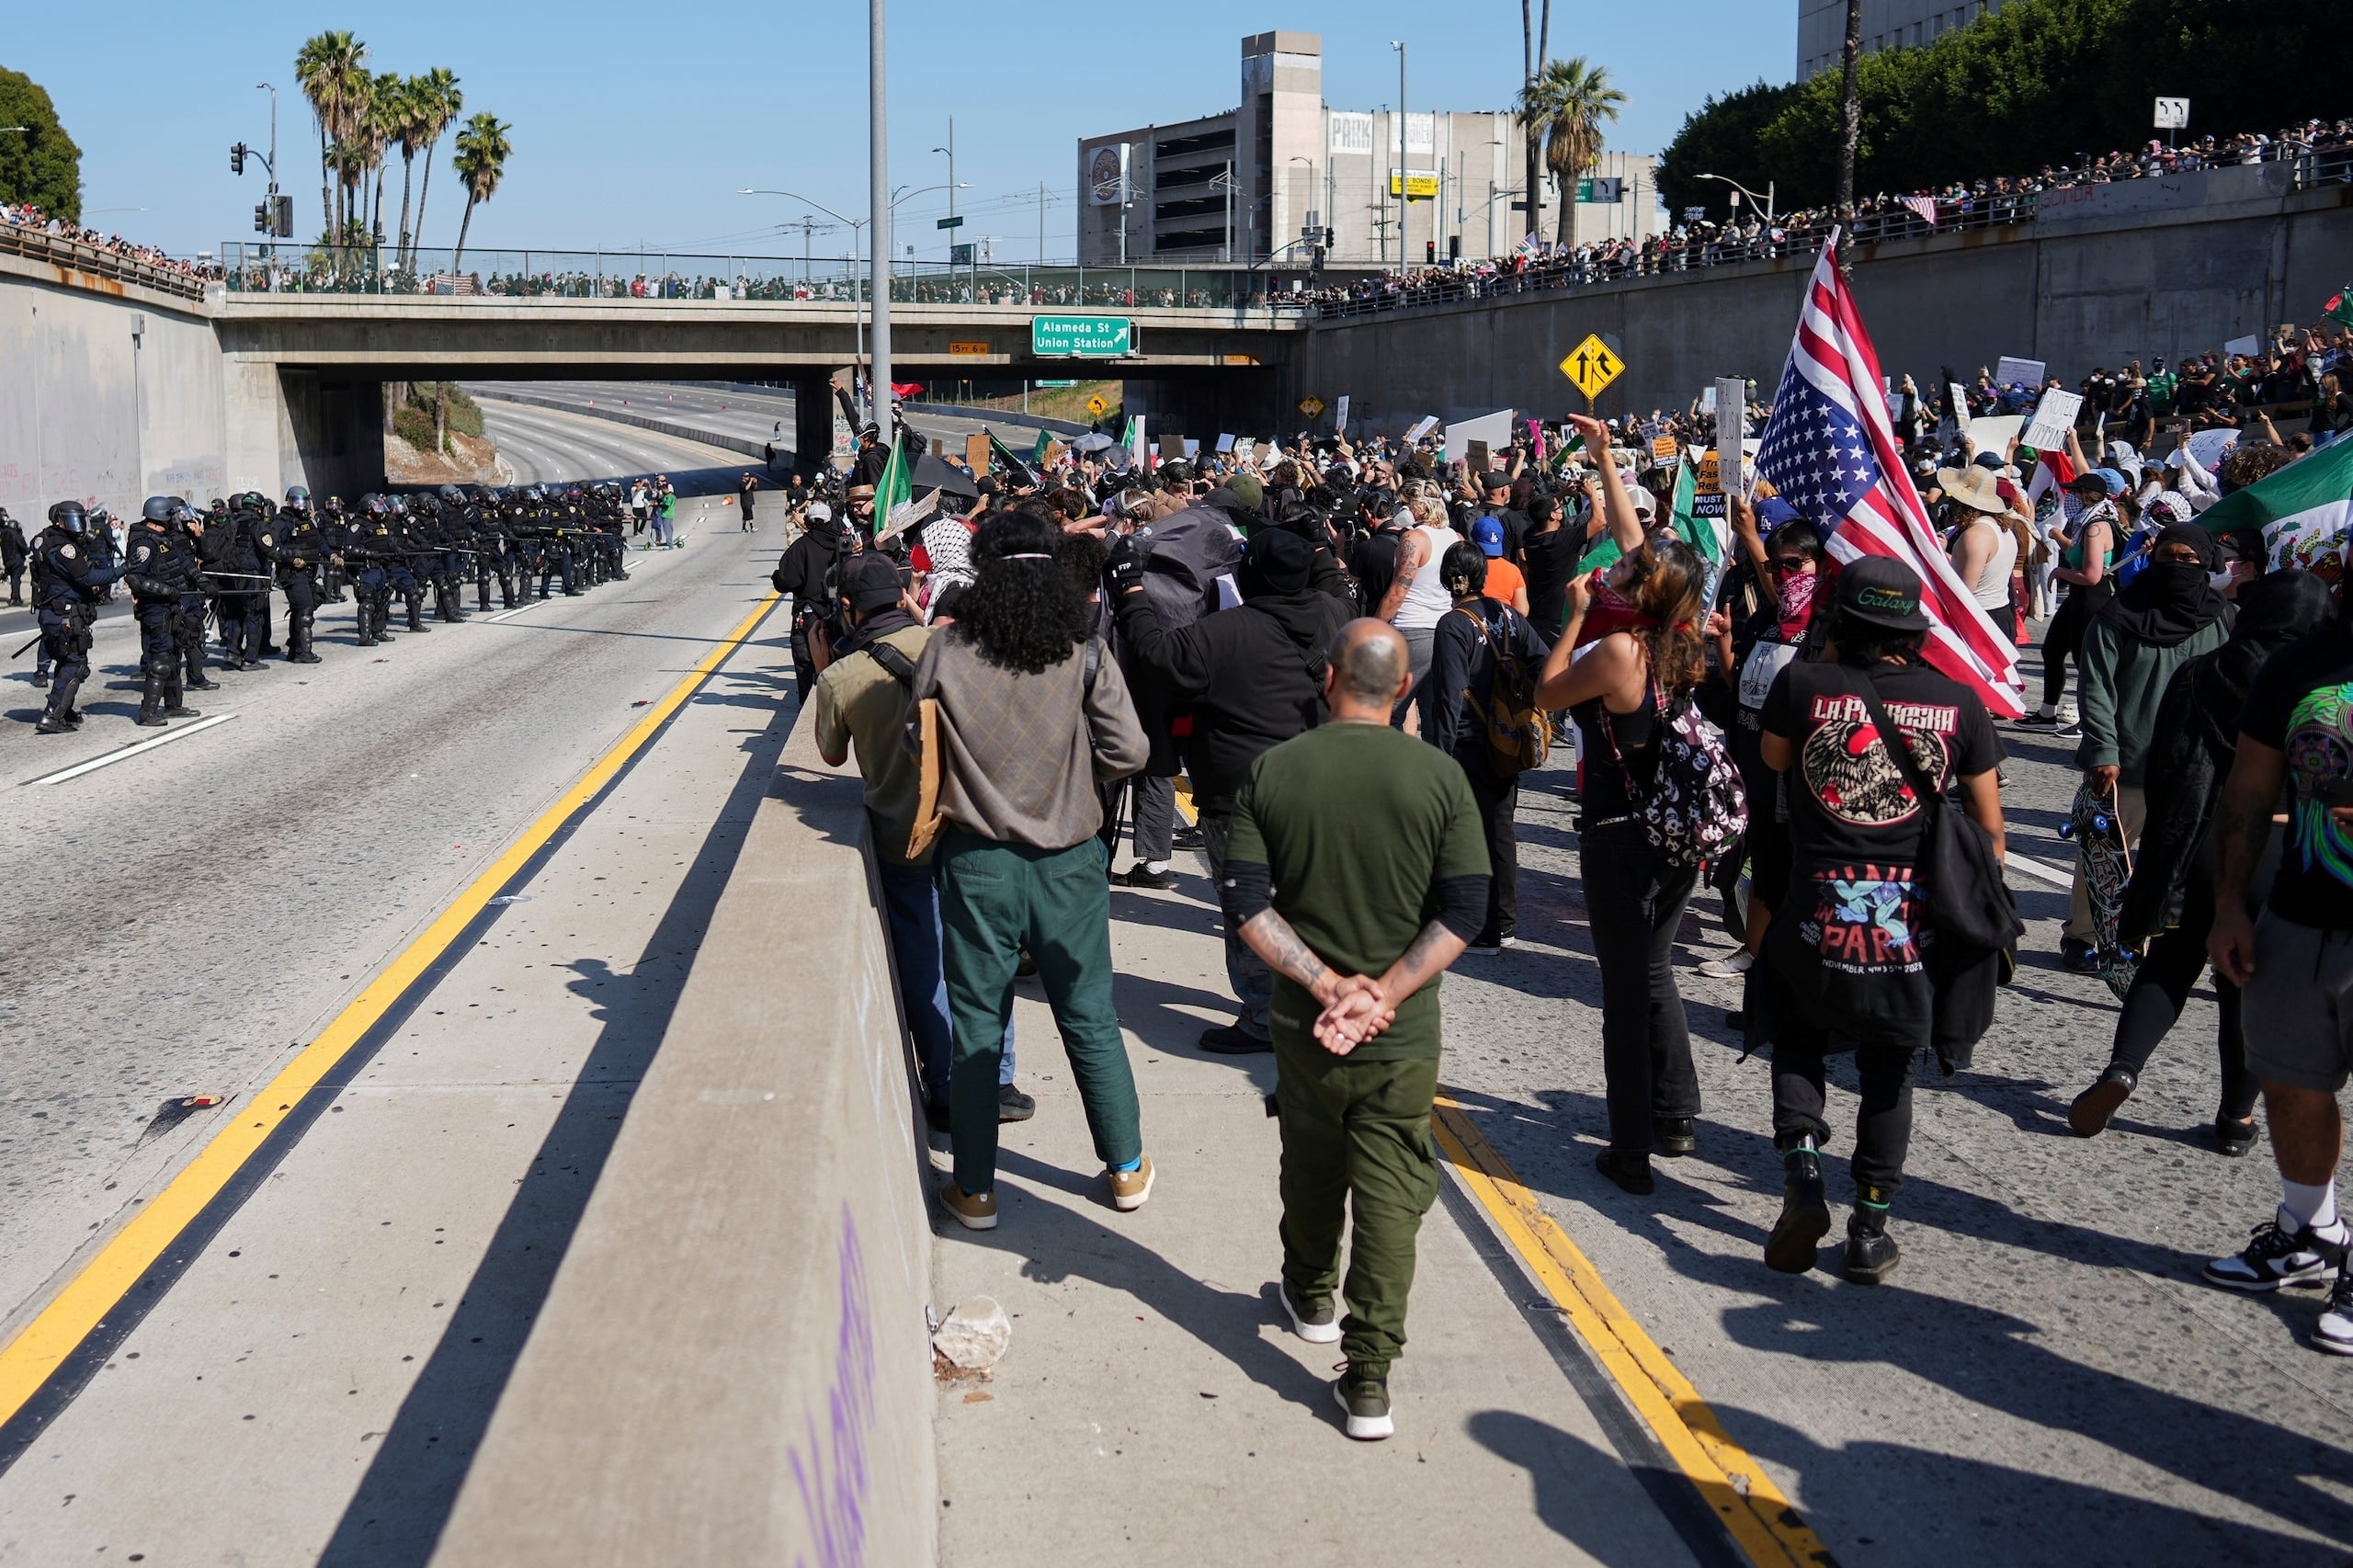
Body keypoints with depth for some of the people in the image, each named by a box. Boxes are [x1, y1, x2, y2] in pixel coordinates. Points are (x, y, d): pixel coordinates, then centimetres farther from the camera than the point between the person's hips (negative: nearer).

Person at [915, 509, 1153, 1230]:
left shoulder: (944, 656, -8)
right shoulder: (1085, 656, -9)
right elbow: (1127, 750, -13)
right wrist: (1077, 781, 5)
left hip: (976, 864, -1)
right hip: (1068, 862, 1)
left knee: (975, 1023, 10)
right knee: (1089, 1016, 15)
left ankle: (975, 1190, 18)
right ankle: (1127, 1167, 27)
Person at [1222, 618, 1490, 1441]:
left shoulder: (1273, 771, -6)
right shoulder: (1440, 777, -8)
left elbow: (1243, 900, -10)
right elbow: (1463, 911, -12)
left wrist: (1327, 985, -12)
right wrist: (1384, 993, -12)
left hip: (1304, 1021, 2)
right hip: (1405, 1032, -2)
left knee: (1312, 1166, 23)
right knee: (1390, 1192, 3)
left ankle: (1311, 1297, 46)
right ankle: (1368, 1379, 0)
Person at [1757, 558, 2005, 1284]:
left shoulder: (1803, 684, -7)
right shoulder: (1958, 702, -2)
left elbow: (1773, 759, 15)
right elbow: (1990, 827, 4)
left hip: (1819, 913, -1)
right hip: (1916, 922, 1)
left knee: (1797, 1040, 22)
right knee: (1889, 1068, 17)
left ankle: (1802, 1167, 1)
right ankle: (1870, 1228, 18)